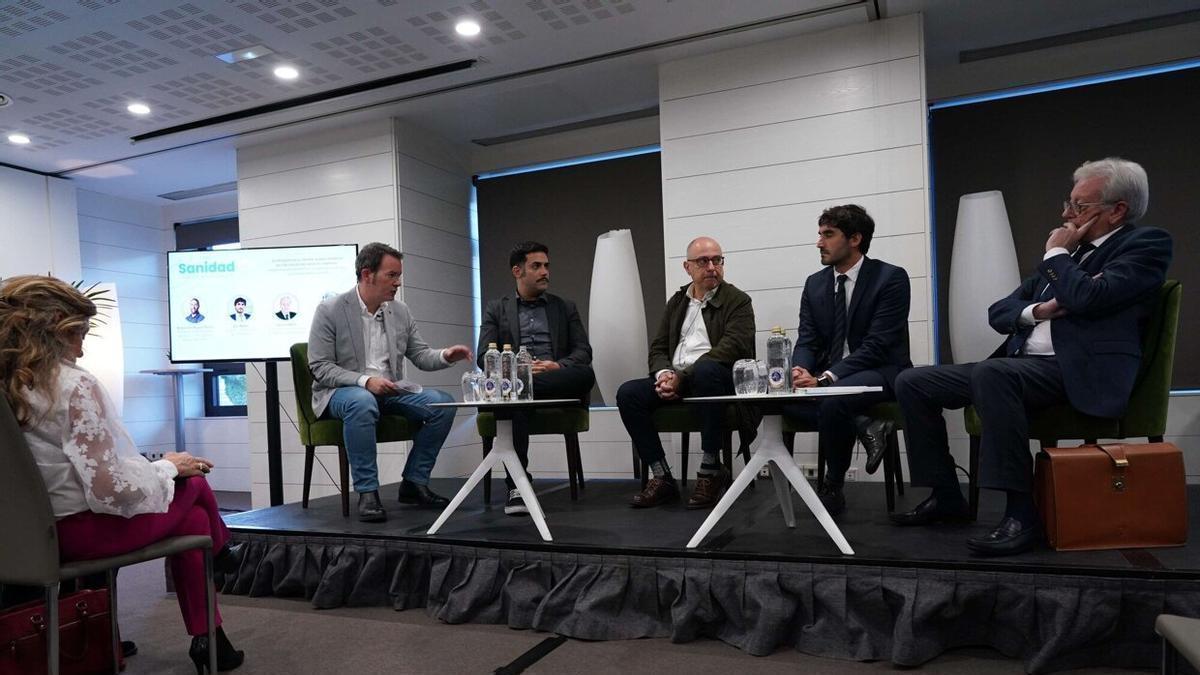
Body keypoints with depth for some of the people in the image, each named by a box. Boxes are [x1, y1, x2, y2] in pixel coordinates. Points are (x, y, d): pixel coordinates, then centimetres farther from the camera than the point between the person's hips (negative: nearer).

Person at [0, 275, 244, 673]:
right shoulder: (75, 386, -24)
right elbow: (110, 488, -26)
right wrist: (169, 467, -8)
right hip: (91, 528, -8)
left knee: (193, 516, 21)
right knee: (194, 482, 17)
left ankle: (205, 637, 27)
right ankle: (219, 551, 46)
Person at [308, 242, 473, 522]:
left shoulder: (400, 311, 7)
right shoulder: (329, 311, -8)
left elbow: (419, 355, 11)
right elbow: (320, 368, -11)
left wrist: (445, 355, -11)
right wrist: (365, 381, -25)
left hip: (389, 390, 5)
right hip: (341, 391, -5)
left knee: (443, 403, -16)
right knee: (363, 402, -40)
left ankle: (414, 483, -5)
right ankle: (367, 493, -29)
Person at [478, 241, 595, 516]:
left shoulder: (565, 307, 22)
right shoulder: (496, 309, 18)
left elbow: (583, 352, 11)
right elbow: (484, 356, 6)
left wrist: (558, 366, -12)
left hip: (557, 382, 2)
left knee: (586, 374, -32)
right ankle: (516, 487, -37)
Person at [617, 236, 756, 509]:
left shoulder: (737, 301, 3)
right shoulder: (676, 302, 19)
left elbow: (731, 348, -13)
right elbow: (658, 347, 16)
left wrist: (683, 377, -20)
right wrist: (664, 373, -9)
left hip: (721, 378, -5)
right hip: (676, 379, 5)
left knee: (706, 370, -39)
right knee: (627, 393, -18)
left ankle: (711, 470, -28)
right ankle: (662, 478, -14)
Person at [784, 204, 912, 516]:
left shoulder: (891, 278, -10)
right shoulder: (814, 284, 9)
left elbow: (876, 345, -19)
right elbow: (806, 341, 4)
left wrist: (824, 377, -30)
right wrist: (800, 370, -22)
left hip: (880, 372, -5)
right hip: (828, 376, 6)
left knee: (832, 400, -35)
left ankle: (833, 486, -10)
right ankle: (861, 428, -13)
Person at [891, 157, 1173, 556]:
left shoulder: (1146, 244, 2)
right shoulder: (1067, 253, 23)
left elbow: (1090, 298, -18)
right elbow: (998, 313, 17)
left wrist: (1057, 253, -1)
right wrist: (1038, 310, -5)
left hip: (1079, 373, -8)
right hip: (1021, 365, 8)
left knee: (991, 373, -38)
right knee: (912, 383, -2)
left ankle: (1021, 516, -31)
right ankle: (945, 496, 7)